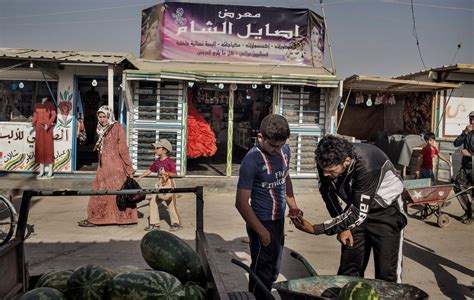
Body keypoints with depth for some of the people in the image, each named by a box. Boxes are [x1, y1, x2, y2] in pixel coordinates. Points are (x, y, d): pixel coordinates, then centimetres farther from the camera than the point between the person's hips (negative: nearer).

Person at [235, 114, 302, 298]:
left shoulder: (284, 150, -1)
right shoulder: (252, 160, -21)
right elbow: (241, 203, -19)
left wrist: (293, 205, 8)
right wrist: (262, 232, -17)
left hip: (279, 221, 7)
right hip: (262, 223, -7)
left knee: (274, 272, 20)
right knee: (262, 274, 4)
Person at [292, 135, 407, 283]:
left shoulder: (367, 166, -37)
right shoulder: (327, 161, -21)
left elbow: (358, 214, -34)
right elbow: (328, 193, -2)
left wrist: (315, 229, -33)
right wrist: (342, 227, -3)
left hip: (386, 211, -5)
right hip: (357, 208, 5)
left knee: (387, 273, -4)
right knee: (348, 270, 8)